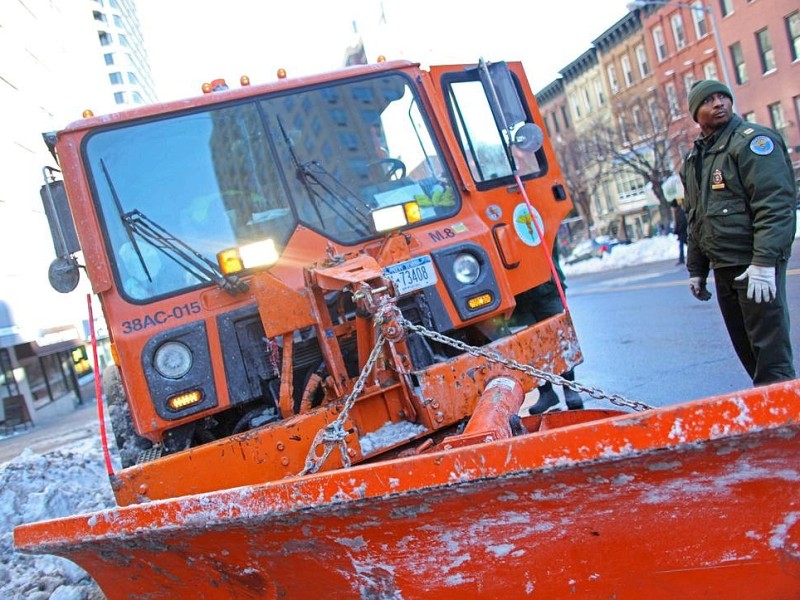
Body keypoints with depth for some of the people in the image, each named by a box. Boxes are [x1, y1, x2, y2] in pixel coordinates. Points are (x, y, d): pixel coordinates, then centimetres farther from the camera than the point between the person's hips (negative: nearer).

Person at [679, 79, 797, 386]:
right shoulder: (693, 159, 16)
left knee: (770, 354, -8)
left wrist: (764, 262, -25)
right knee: (747, 352, 14)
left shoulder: (753, 141, -7)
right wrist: (696, 269, 21)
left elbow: (775, 205, -18)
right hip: (723, 268, 8)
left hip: (755, 267, -8)